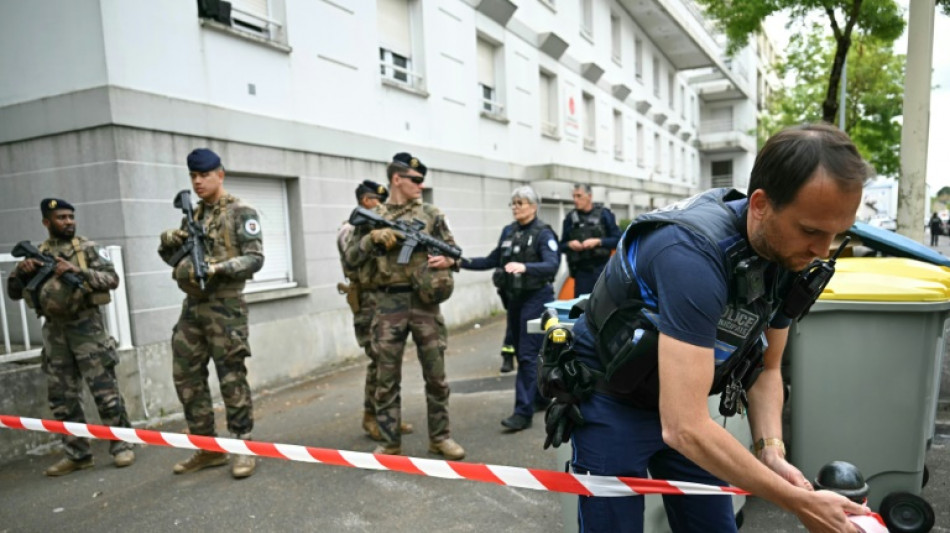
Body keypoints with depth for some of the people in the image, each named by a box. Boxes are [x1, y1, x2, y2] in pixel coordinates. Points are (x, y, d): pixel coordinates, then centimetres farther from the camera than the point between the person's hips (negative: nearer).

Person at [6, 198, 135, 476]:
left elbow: (112, 279, -7)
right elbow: (14, 293, 14)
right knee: (61, 397, 8)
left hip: (85, 324, -4)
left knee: (105, 389, -4)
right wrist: (20, 271, -5)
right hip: (54, 330, 5)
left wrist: (77, 271, -19)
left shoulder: (87, 248, 2)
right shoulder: (37, 253, 13)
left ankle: (121, 445, 6)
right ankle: (77, 454, 18)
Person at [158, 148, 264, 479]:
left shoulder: (241, 213, -4)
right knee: (187, 378, 10)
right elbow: (172, 257, 19)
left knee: (232, 380, -3)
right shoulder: (193, 216, 16)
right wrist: (168, 242, -2)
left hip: (225, 307, -7)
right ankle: (207, 448, 22)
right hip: (192, 306, 7)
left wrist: (218, 268, -24)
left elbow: (255, 258, -11)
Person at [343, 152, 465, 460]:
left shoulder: (431, 214, 6)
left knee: (436, 375, 7)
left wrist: (448, 261, -11)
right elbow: (350, 259, 2)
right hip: (389, 306, 0)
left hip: (425, 303, 1)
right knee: (387, 379, 6)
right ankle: (390, 443, 19)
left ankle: (440, 437, 22)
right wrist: (372, 237, -13)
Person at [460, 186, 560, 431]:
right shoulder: (508, 231, 10)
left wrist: (524, 267, -39)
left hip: (536, 298, -7)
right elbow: (492, 261, 14)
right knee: (523, 351, 15)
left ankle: (523, 412, -4)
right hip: (514, 298, 7)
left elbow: (552, 265, -22)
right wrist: (463, 262, 2)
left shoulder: (543, 233, -10)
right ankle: (541, 397, 32)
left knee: (527, 354, -8)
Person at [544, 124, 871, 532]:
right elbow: (683, 428, -37)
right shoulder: (695, 255, -35)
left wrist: (771, 450, -13)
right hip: (609, 401, -7)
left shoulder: (788, 255, -9)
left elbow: (766, 369, 4)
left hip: (683, 400, 7)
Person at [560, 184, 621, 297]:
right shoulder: (570, 217, 7)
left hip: (602, 269, -2)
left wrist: (598, 242, -16)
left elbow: (617, 240, -2)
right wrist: (570, 244, -9)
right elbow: (562, 246, 13)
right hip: (581, 271, 2)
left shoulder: (604, 213, 1)